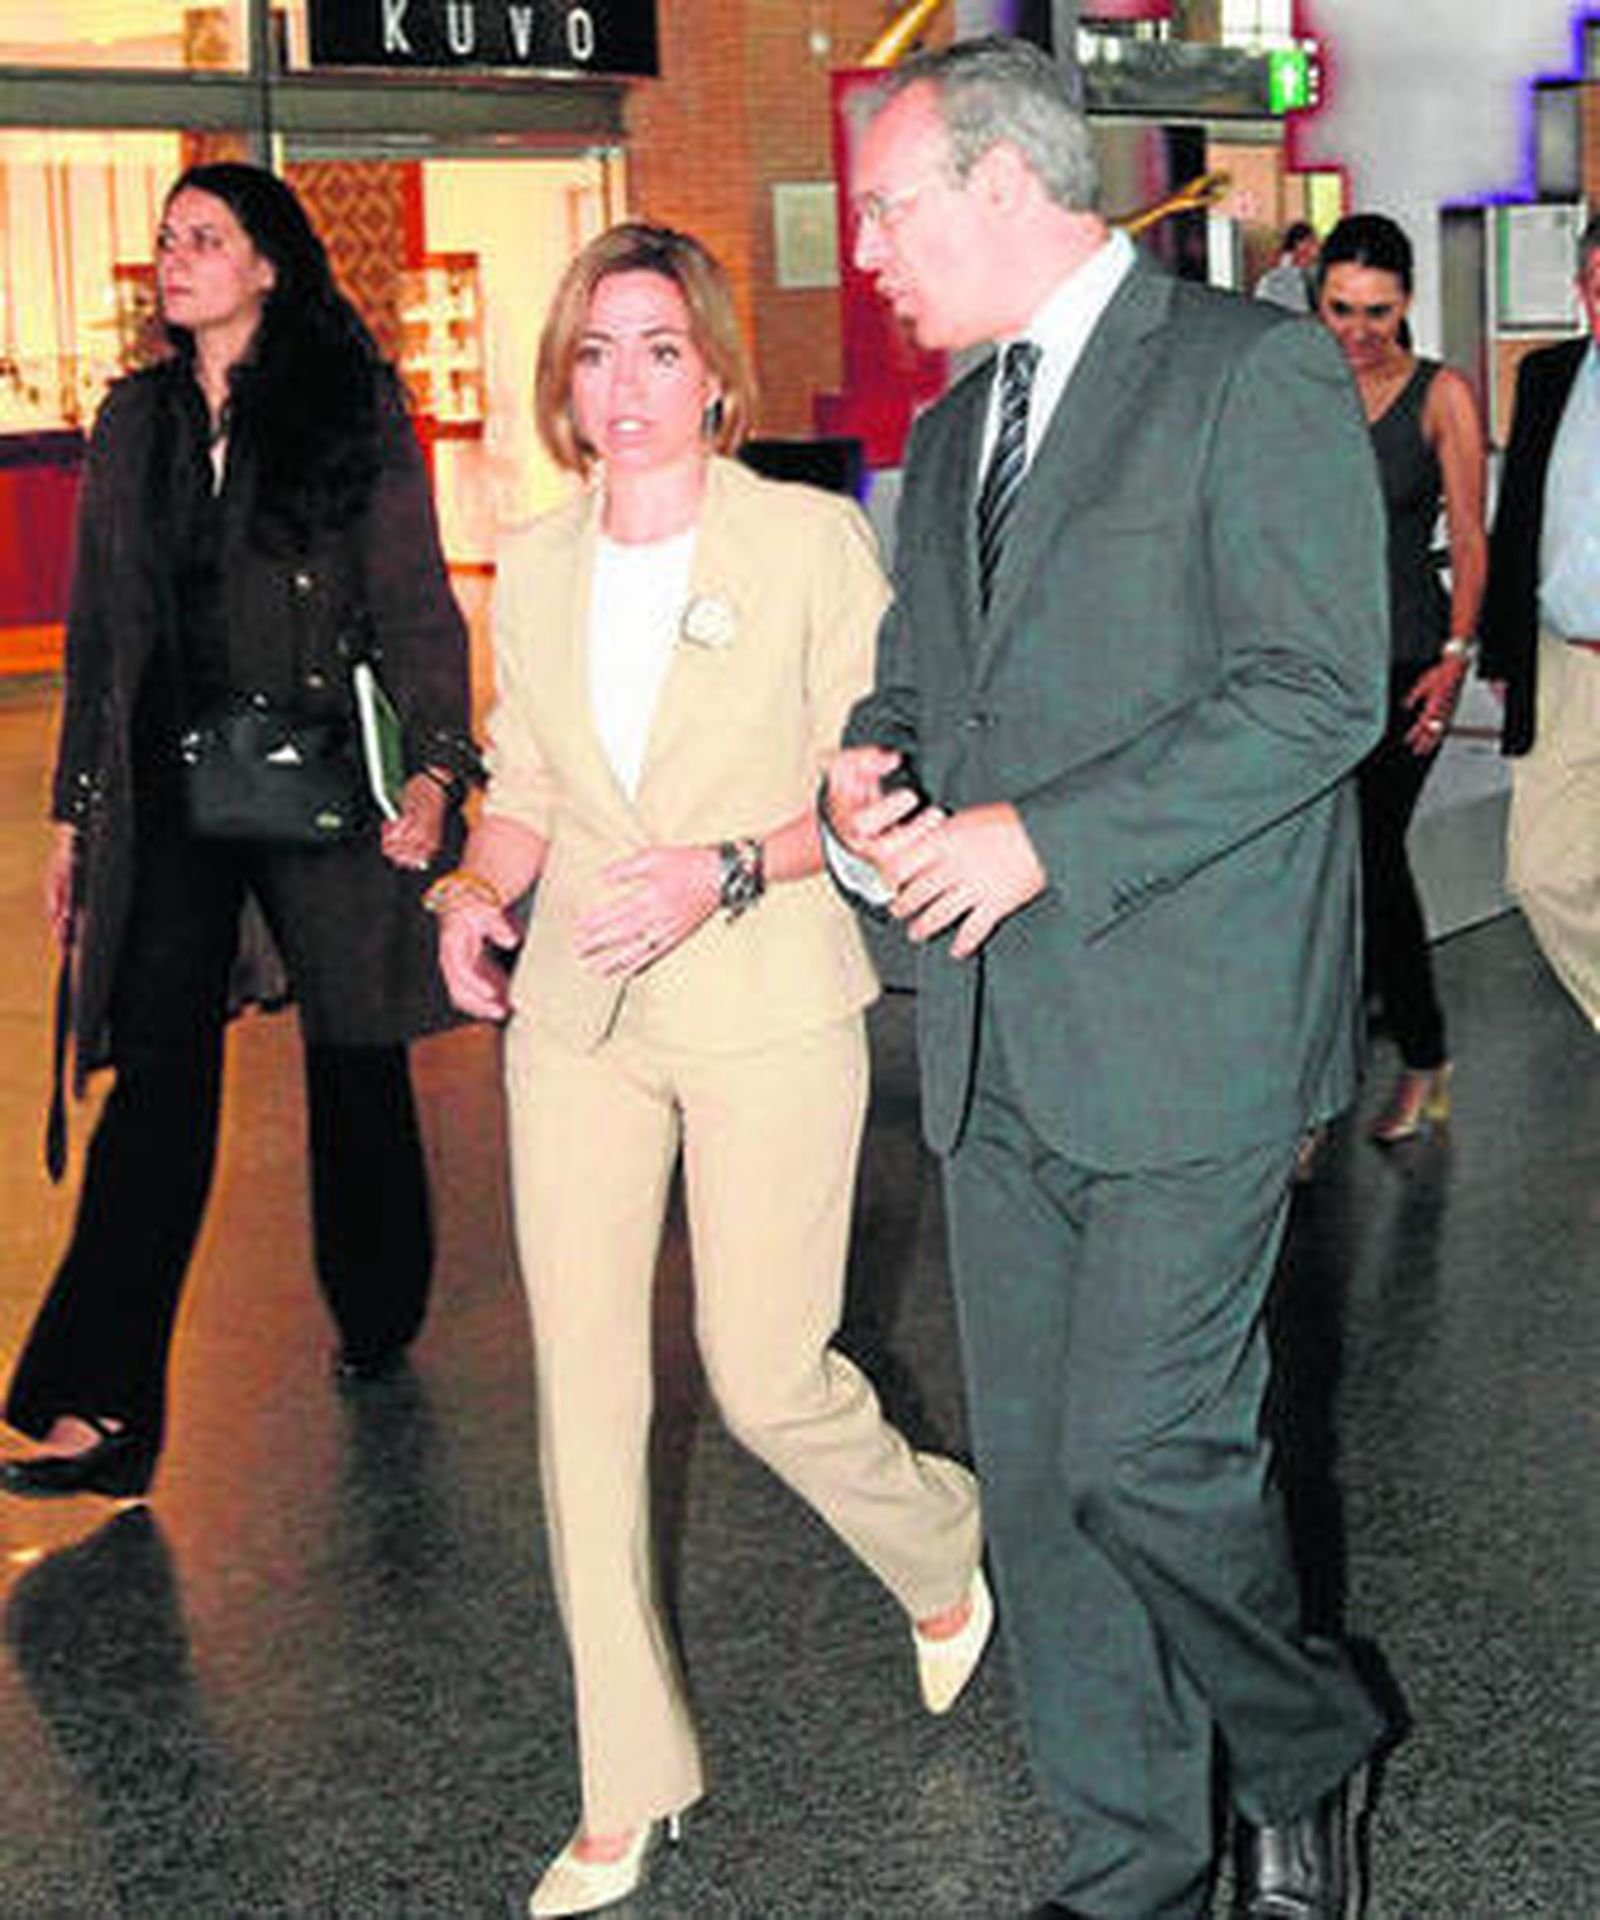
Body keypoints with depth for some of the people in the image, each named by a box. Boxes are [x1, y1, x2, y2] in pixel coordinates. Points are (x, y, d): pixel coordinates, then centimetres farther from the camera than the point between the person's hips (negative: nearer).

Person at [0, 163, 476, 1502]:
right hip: (170, 786, 3)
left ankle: (378, 1321, 32)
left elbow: (418, 609, -2)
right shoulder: (134, 422, 12)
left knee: (355, 1059, 10)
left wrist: (434, 769, -14)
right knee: (160, 1075, -7)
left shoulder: (354, 408, 0)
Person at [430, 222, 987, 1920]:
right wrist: (472, 890, -3)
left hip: (766, 1010, -4)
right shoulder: (536, 567, 9)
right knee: (581, 1390, 2)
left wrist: (730, 868, -19)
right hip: (576, 1015, 4)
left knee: (766, 1380, -3)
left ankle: (941, 1550, 34)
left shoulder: (811, 540, -5)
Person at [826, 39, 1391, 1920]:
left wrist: (1040, 835, -18)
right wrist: (870, 772, 2)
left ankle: (1310, 1758, 20)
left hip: (1187, 1026, -7)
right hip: (996, 1045, 8)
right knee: (1035, 1479, 10)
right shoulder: (949, 435, 18)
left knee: (1139, 1457, -10)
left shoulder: (1257, 373, -7)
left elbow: (1320, 690, -15)